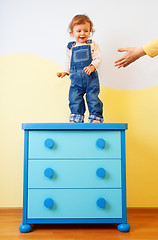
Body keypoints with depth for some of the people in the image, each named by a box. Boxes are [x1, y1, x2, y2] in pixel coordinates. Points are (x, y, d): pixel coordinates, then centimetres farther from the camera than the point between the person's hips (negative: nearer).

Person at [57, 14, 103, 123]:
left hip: (91, 77, -2)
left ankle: (96, 118, 6)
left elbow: (98, 58, 0)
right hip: (76, 78, 3)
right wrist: (65, 72, 12)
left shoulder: (92, 45, 7)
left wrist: (92, 67, -16)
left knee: (93, 98, -4)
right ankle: (76, 118, 9)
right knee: (74, 98, -1)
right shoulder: (71, 48, 14)